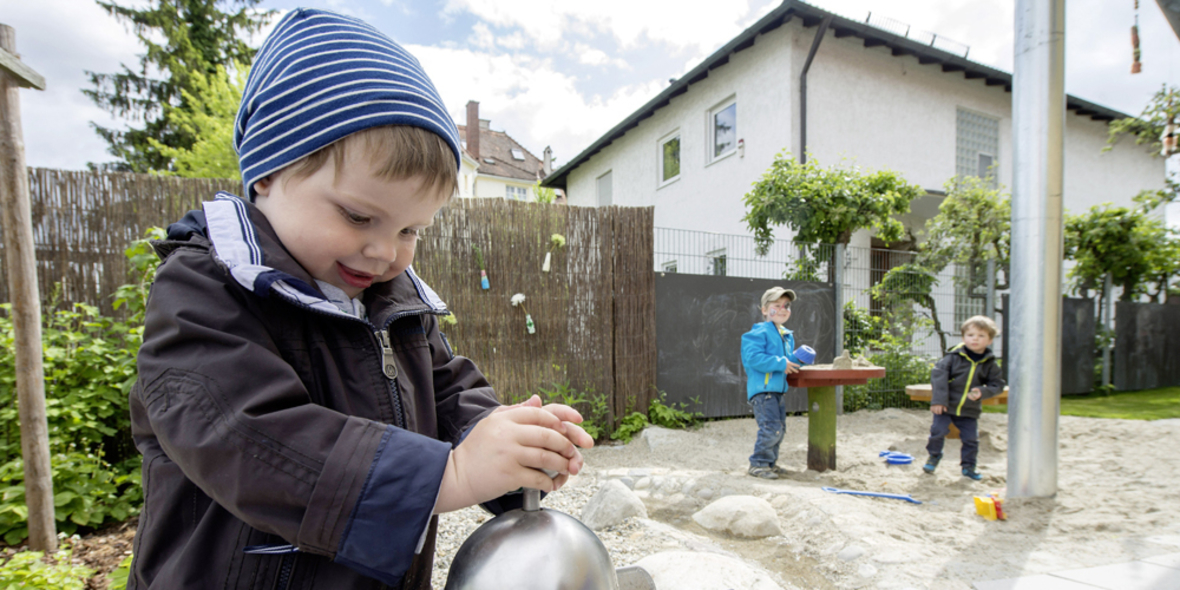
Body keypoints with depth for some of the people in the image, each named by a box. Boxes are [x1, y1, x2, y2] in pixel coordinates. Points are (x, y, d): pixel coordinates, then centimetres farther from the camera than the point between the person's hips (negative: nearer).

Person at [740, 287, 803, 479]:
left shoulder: (787, 336, 18)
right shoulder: (759, 333, -11)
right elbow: (754, 358, -21)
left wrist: (797, 360, 4)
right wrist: (781, 364, -20)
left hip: (778, 390, 10)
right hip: (762, 389, -10)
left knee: (779, 428, 14)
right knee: (771, 427, -13)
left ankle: (770, 462, 28)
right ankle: (758, 464, 0)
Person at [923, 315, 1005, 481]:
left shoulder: (989, 364, 0)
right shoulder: (954, 356, -11)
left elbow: (997, 385, 5)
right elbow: (938, 373, -15)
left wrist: (982, 392, -17)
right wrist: (938, 399, -19)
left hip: (970, 411, 3)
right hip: (946, 406, -3)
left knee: (971, 439, 7)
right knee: (938, 431, -4)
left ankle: (968, 466, 28)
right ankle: (934, 457, 20)